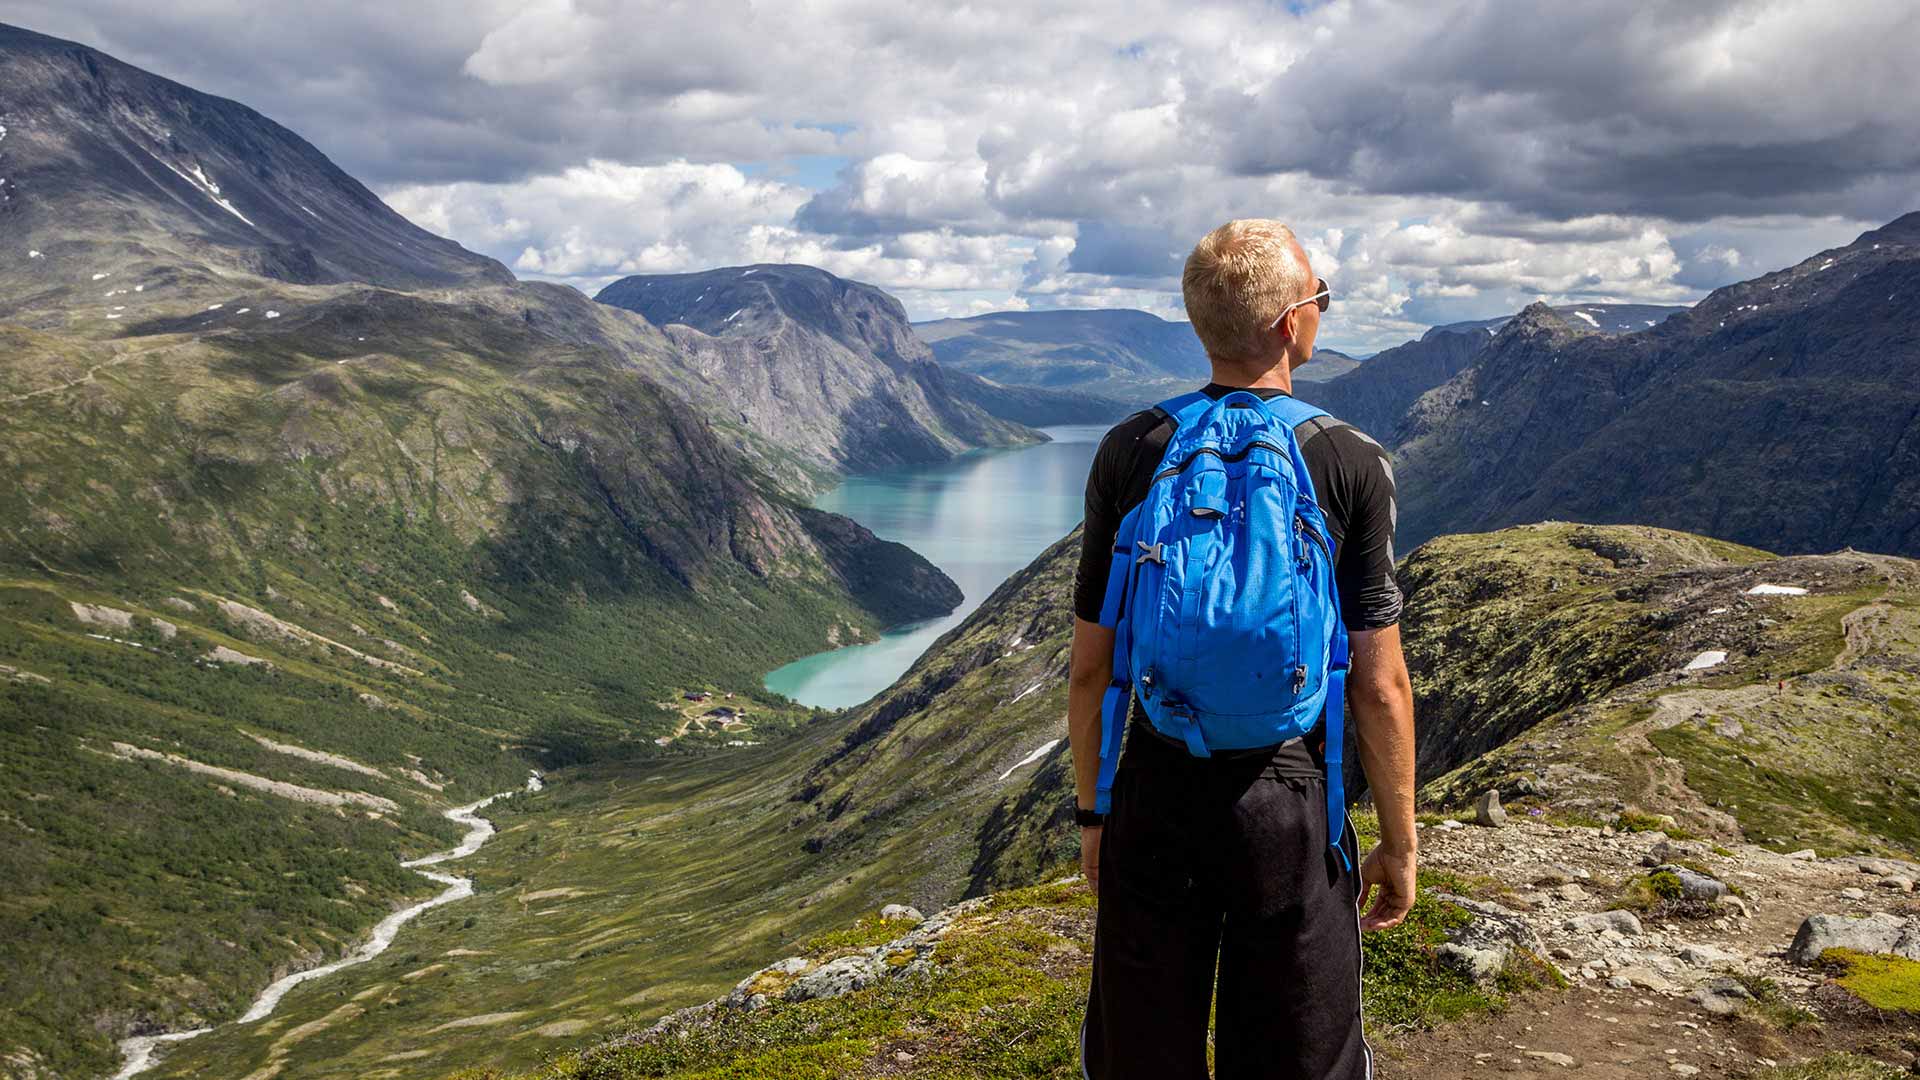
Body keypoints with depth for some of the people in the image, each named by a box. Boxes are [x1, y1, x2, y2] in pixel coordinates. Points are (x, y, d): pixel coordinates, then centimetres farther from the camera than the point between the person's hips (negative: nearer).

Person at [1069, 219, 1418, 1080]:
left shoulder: (1130, 452, -4)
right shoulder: (1353, 463, -9)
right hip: (1288, 800, -2)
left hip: (1156, 794, 2)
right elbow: (1379, 687, -7)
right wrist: (1399, 843, 5)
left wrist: (1093, 811, 12)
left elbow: (1091, 666, 0)